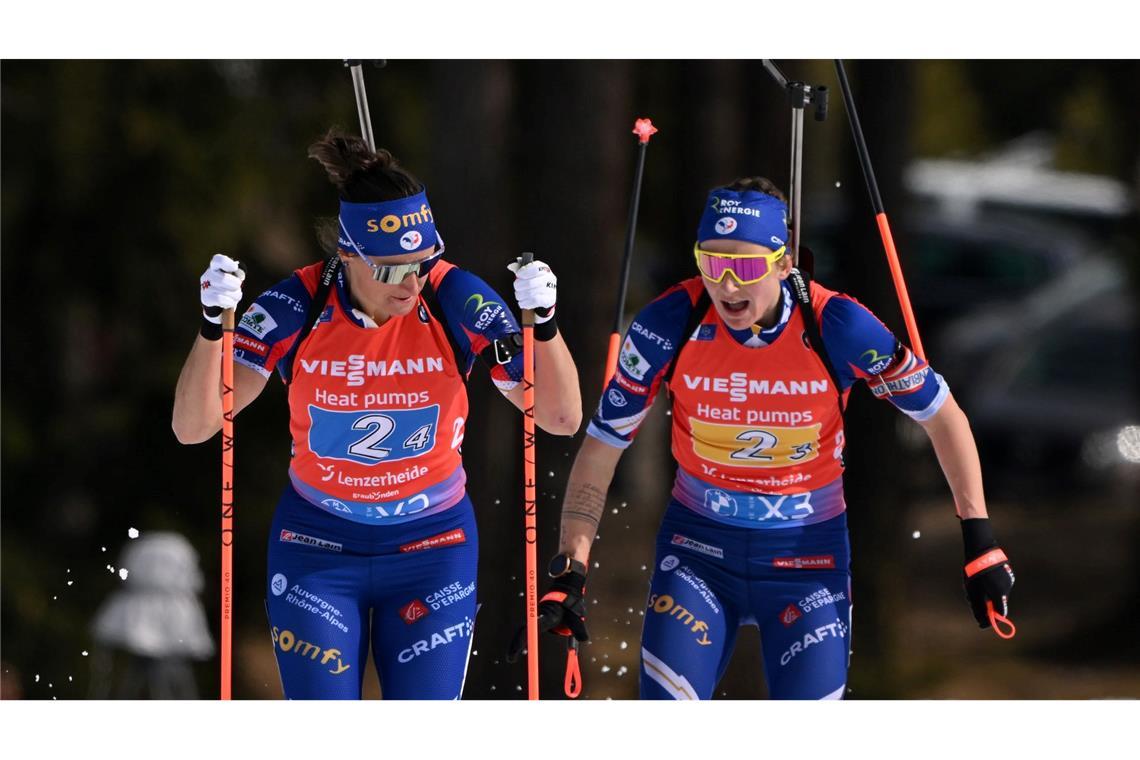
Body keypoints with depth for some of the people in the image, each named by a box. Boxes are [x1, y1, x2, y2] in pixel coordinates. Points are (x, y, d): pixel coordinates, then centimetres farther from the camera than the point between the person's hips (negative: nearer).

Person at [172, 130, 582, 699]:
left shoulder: (455, 301, -16)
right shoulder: (297, 308, -18)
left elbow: (561, 418, -14)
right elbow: (193, 427, -19)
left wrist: (543, 323, -31)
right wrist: (212, 326, -34)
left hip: (432, 547, 0)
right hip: (317, 549, 0)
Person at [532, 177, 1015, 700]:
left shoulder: (837, 328, -19)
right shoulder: (669, 324, -17)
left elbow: (941, 415, -6)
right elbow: (602, 446, -8)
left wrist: (979, 539, -9)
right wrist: (570, 569, -14)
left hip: (807, 553, 0)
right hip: (698, 546, 1)